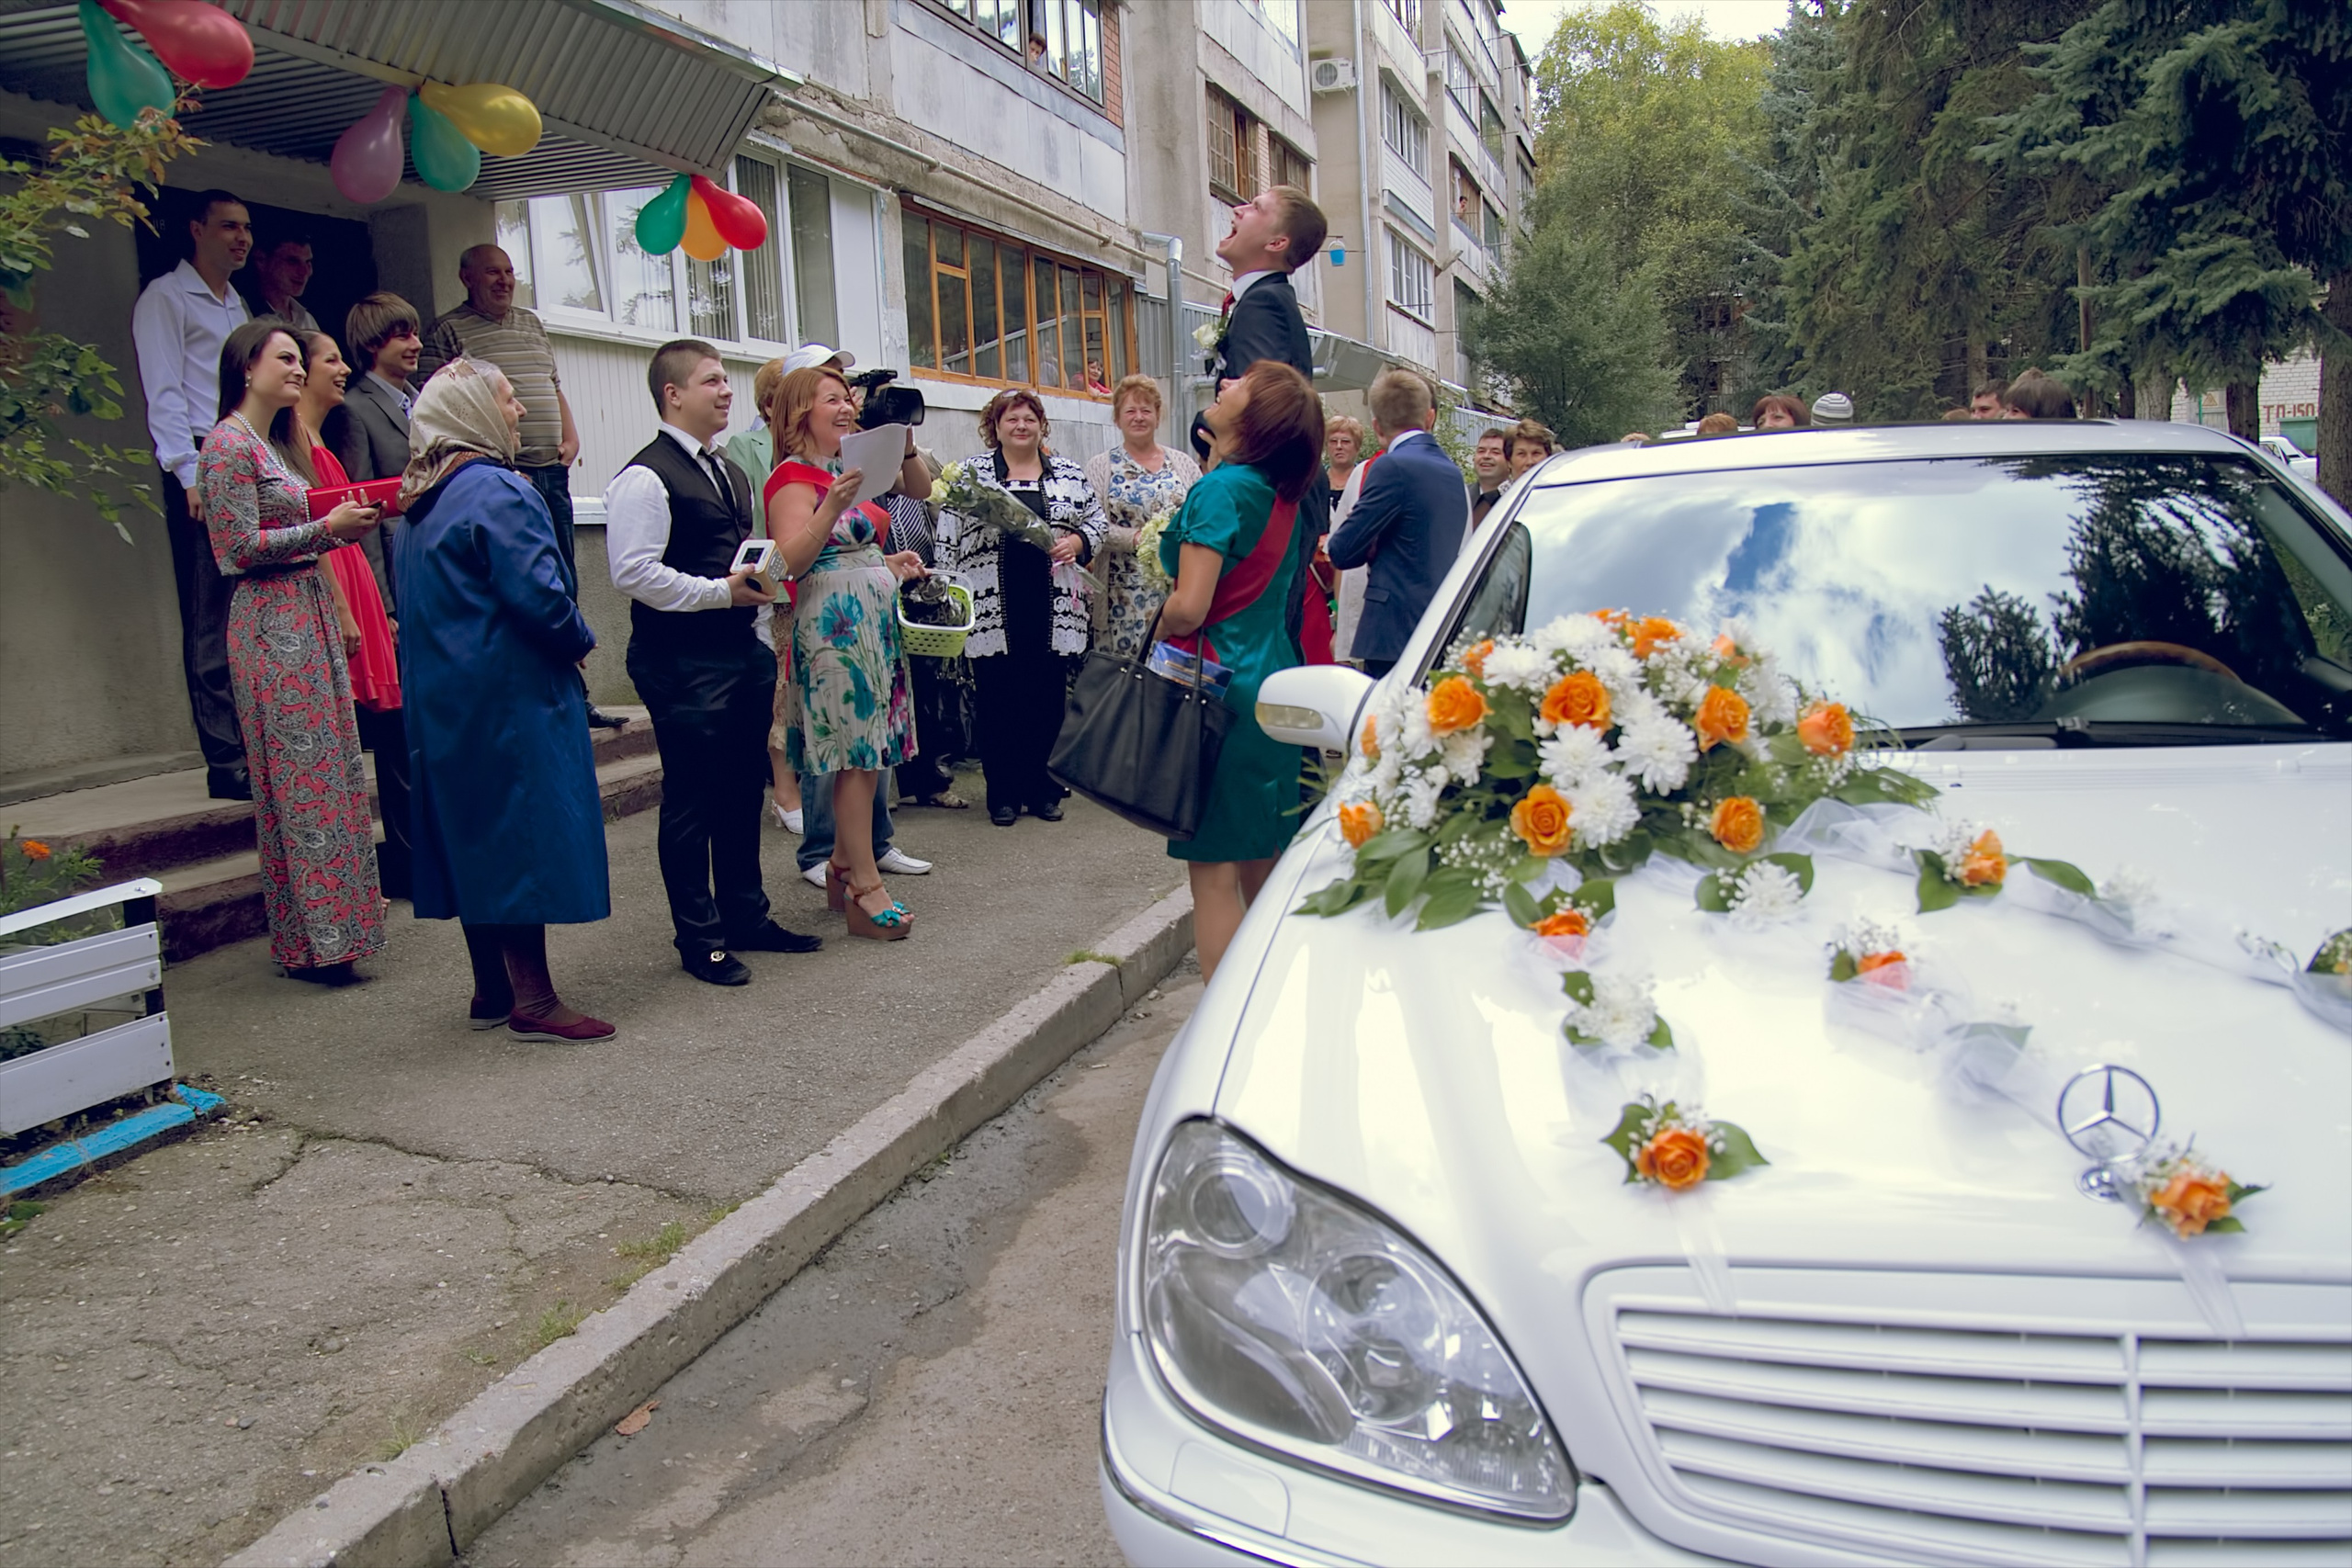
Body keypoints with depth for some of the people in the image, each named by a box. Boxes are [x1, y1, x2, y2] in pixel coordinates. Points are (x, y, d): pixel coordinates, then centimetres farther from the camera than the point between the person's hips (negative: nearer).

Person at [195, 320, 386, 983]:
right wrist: (328, 528, -15)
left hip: (309, 618, 9)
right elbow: (242, 548, -16)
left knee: (327, 771, 9)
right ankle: (313, 940, -2)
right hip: (272, 627, -9)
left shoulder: (277, 443, 18)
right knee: (302, 776, -8)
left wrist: (345, 523, 6)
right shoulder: (229, 444, -10)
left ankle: (322, 930, 16)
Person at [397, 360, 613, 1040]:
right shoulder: (498, 491, -14)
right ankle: (533, 999, -1)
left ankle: (492, 990, 22)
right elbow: (539, 594, -22)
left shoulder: (424, 503, 15)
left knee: (475, 835, 13)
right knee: (526, 831, -5)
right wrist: (579, 641, -3)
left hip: (445, 701, 10)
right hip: (509, 696, -10)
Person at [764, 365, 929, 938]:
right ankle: (865, 888, -3)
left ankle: (844, 865, 20)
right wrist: (831, 507, -31)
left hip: (872, 619, 9)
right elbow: (792, 561, -20)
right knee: (855, 753, -8)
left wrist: (890, 563, 12)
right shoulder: (794, 477, -8)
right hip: (834, 623, -9)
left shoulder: (846, 471, 20)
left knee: (867, 750, 10)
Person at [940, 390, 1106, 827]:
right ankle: (1003, 794, 11)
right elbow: (948, 539, 4)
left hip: (1053, 609, 2)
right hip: (993, 611, -1)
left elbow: (1099, 519, 14)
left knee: (1049, 699, 5)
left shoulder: (1069, 474, 10)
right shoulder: (972, 472, 5)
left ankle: (1044, 790, 16)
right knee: (997, 701, 2)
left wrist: (1078, 541, -6)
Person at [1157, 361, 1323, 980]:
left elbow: (1187, 608, -21)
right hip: (1273, 681, 8)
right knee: (1262, 867, 15)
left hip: (1220, 683, -8)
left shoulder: (1221, 489, -15)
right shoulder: (1281, 493, 7)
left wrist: (1150, 629, 0)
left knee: (1213, 869, -3)